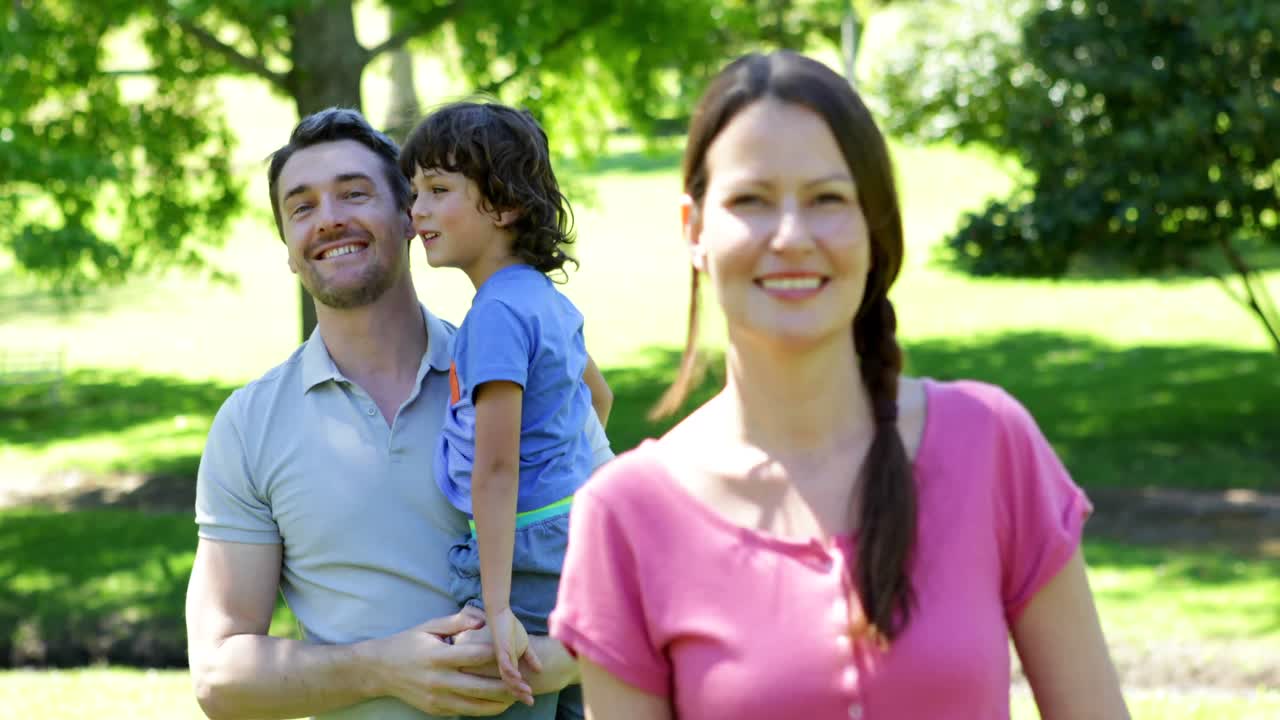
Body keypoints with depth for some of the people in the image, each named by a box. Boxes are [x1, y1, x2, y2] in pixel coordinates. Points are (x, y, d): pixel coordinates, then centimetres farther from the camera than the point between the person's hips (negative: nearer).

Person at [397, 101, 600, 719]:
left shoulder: (498, 314, -18)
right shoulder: (549, 299, 10)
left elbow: (496, 470, -22)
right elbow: (596, 393, 29)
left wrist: (498, 609, -24)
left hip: (524, 564, -10)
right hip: (581, 547, 10)